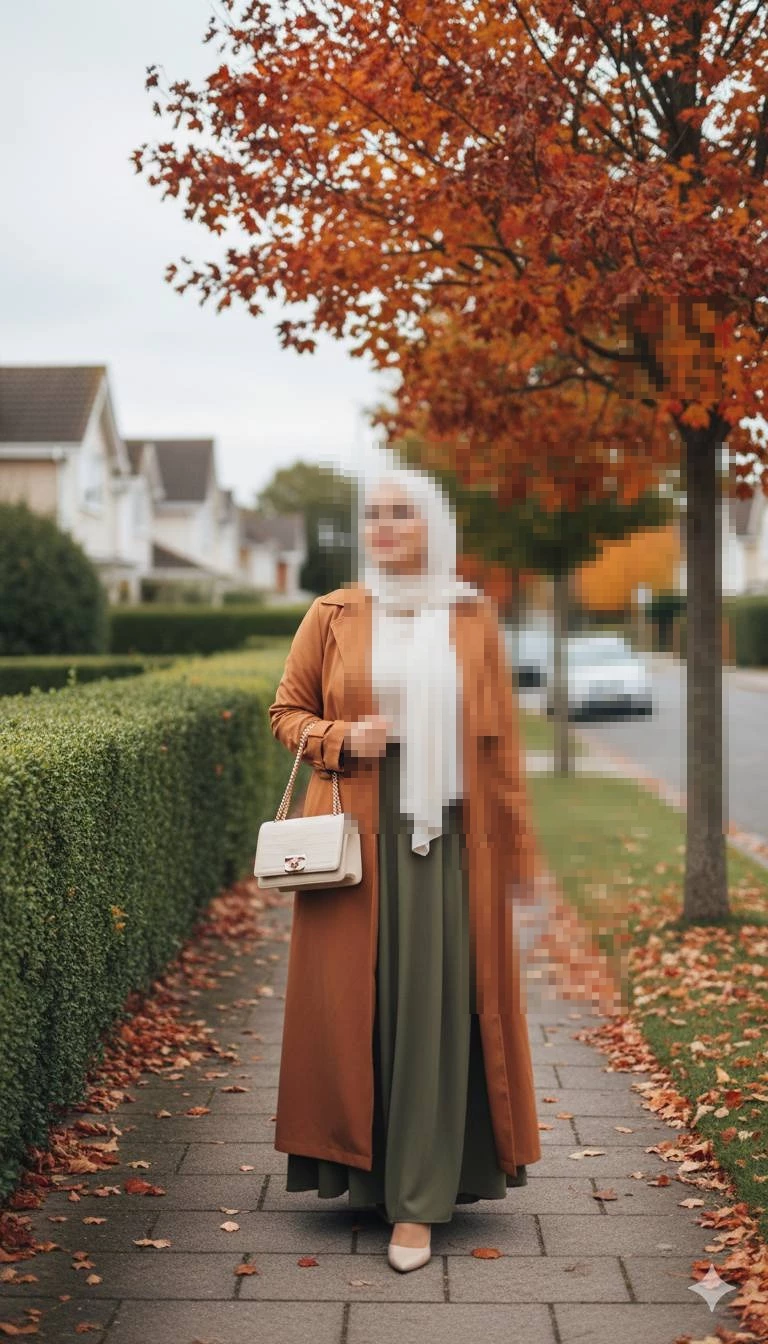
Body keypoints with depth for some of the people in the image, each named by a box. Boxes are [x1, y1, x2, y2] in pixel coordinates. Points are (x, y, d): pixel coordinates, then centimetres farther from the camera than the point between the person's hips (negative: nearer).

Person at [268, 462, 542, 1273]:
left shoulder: (471, 620, 6)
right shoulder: (333, 617, 5)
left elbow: (500, 742, 8)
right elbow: (286, 712, 11)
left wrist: (516, 849, 6)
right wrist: (341, 738, -10)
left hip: (448, 839, 0)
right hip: (357, 836, 0)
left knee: (433, 1005, -3)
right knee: (357, 999, 2)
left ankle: (418, 1199, 2)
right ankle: (364, 1166, 20)